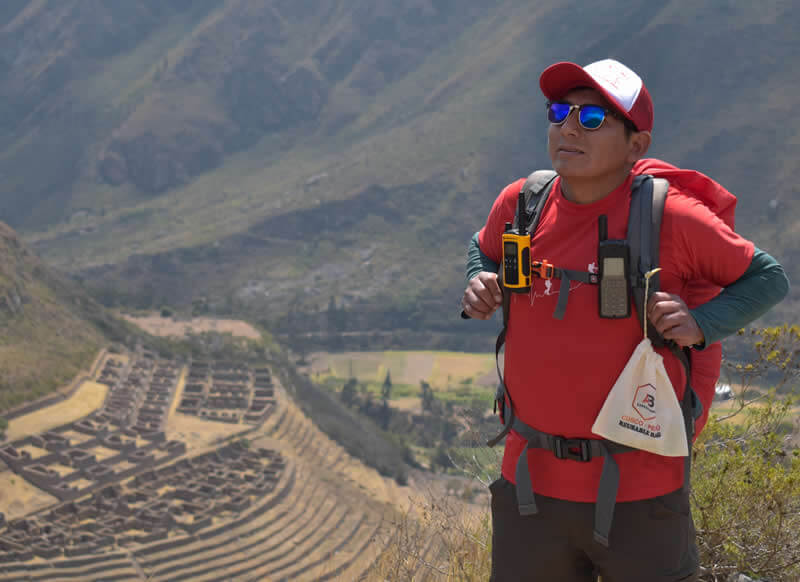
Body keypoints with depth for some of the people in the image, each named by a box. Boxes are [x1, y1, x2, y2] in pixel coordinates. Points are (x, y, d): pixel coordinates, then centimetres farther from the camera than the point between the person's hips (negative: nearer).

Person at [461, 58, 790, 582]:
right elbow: (486, 249, 24)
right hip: (530, 484, 4)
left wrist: (700, 324, -17)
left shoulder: (672, 217, -12)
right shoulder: (521, 203, 1)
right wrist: (480, 286, 2)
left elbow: (769, 279, 0)